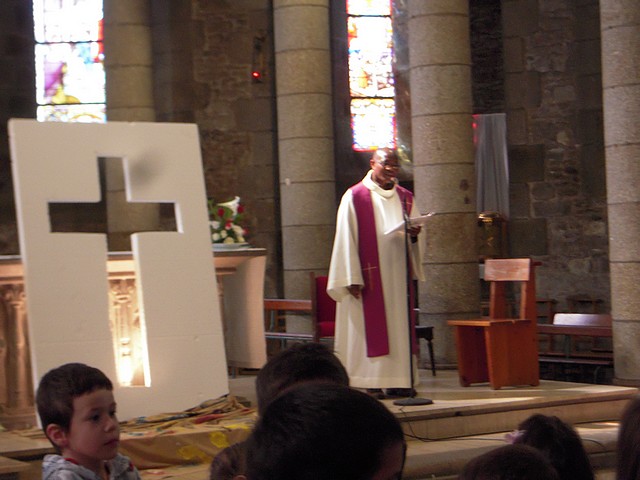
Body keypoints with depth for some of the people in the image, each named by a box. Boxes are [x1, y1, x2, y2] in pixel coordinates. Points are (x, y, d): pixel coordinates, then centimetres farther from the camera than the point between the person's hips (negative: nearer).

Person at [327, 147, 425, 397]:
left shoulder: (405, 198, 14)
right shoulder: (354, 196, -1)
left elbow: (418, 239, 15)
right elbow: (346, 239, -5)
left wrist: (414, 235, -11)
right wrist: (352, 278, -12)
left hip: (398, 276, 5)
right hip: (369, 275, -5)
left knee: (399, 327, 2)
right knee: (370, 327, -6)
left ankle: (399, 381, 4)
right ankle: (373, 383, -3)